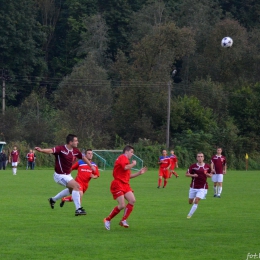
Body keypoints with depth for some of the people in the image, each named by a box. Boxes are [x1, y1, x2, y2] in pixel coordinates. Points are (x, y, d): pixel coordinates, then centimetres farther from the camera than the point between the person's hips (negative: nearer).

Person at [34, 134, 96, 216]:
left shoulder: (75, 151, -2)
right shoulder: (61, 149, -25)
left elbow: (83, 157, 16)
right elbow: (51, 151, -43)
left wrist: (91, 166, 23)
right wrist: (41, 150, -61)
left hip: (67, 175, 9)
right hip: (60, 175, -9)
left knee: (71, 189, 30)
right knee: (76, 186, -23)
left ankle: (53, 199, 47)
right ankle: (78, 209, -19)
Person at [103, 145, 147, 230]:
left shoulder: (125, 159, 24)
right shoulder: (123, 158, -6)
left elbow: (128, 175, 27)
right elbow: (126, 167, -26)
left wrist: (139, 173, 20)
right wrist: (133, 164, -8)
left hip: (125, 185, 10)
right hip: (118, 184, -10)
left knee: (132, 200, -9)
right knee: (122, 205, -15)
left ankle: (123, 220, -2)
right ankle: (107, 220, 4)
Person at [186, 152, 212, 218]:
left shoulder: (207, 166, -1)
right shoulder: (193, 166, -6)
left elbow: (210, 175, 12)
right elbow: (187, 174, -2)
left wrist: (208, 174, -11)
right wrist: (192, 175, -21)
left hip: (202, 188, -1)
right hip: (193, 187, 1)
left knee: (196, 201, -15)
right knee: (190, 202, 10)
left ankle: (189, 215, -5)